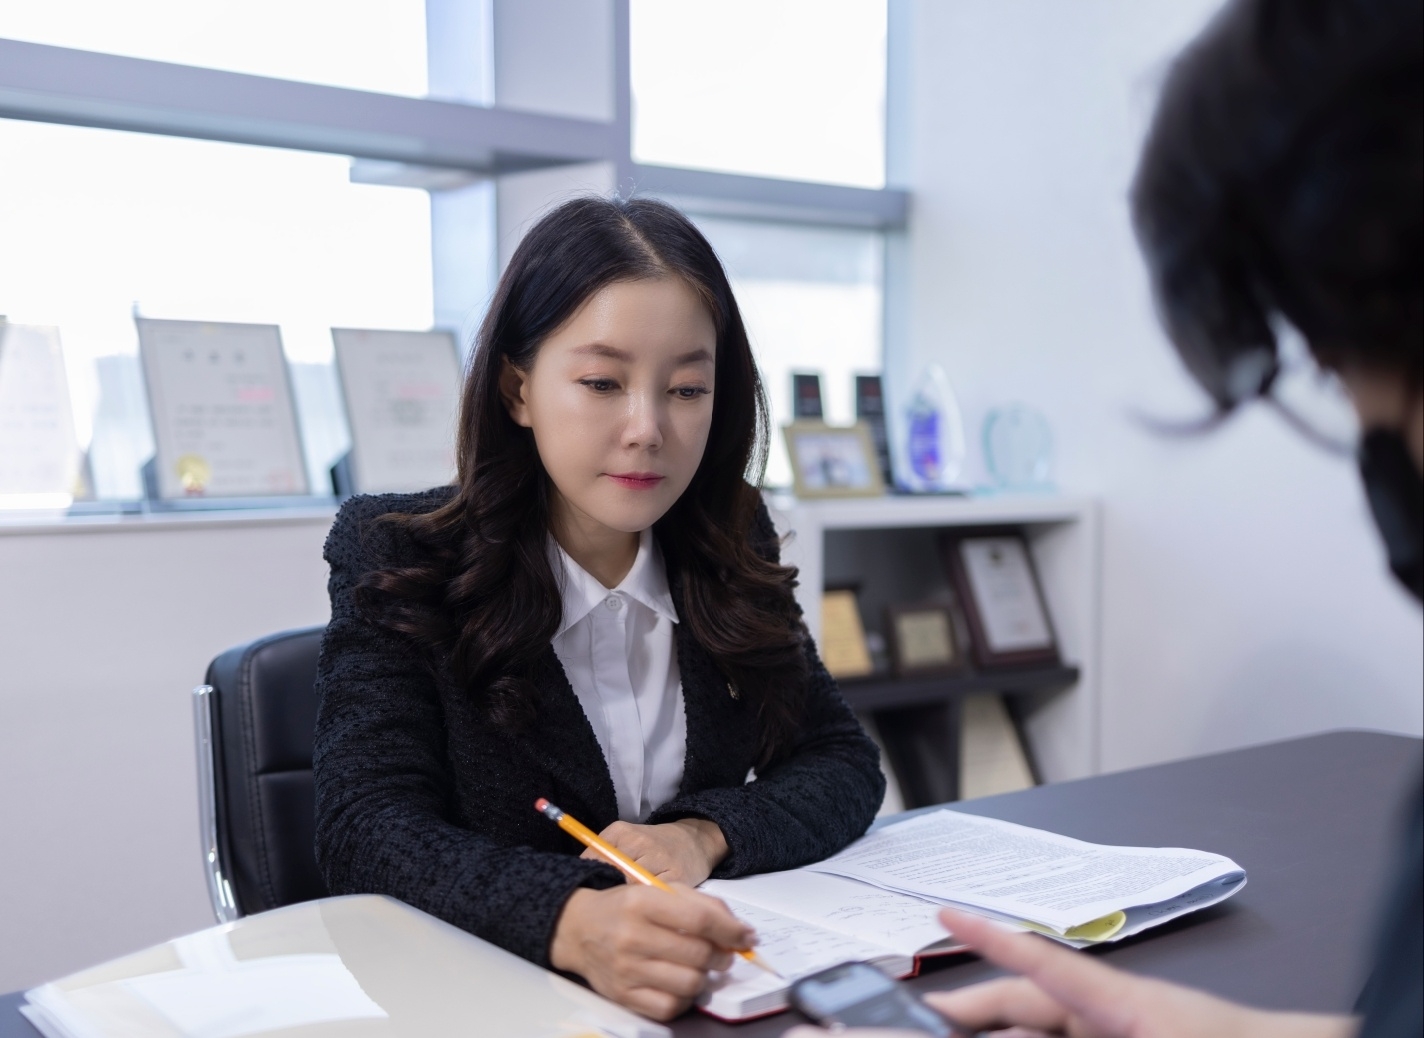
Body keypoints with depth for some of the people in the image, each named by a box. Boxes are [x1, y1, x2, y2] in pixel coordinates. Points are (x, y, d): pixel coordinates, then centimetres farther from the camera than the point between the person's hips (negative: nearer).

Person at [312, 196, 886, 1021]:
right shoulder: (394, 559, -8)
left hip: (704, 988, 4)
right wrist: (574, 922, -36)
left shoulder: (733, 547, 3)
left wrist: (704, 835, -16)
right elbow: (367, 823, -18)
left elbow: (844, 763, 4)